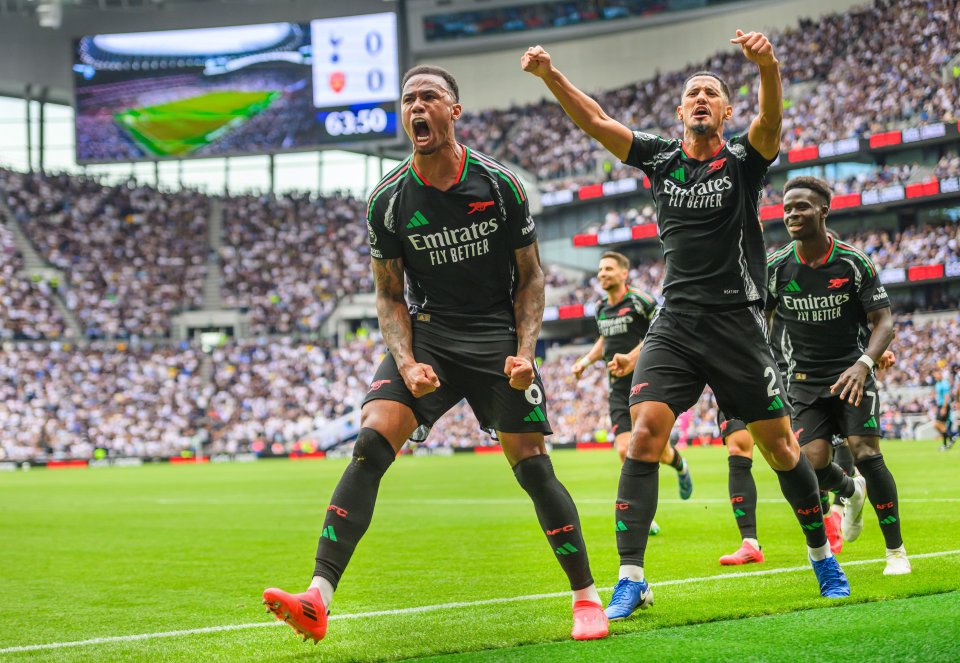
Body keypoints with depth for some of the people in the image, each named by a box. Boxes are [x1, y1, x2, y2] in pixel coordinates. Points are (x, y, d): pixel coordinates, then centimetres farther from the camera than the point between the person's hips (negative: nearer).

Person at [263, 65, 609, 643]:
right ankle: (318, 600, -24)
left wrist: (524, 352, -10)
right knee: (371, 444, -18)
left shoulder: (499, 184, -5)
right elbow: (390, 296, 5)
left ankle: (587, 597, 13)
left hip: (498, 334, -1)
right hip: (427, 333, 1)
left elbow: (531, 277, 3)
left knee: (532, 466, -6)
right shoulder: (389, 200, -2)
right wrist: (406, 362, -11)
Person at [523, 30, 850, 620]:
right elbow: (595, 120, 2)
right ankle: (631, 578, -13)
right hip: (674, 324, 2)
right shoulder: (662, 159, 9)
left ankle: (822, 554, 23)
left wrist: (767, 65, -42)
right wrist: (549, 74, -13)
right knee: (644, 435, -14)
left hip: (738, 323, -2)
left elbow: (771, 120, -22)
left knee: (780, 447, 2)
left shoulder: (745, 159, 0)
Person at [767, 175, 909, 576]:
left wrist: (864, 364, -26)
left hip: (851, 374, -2)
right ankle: (851, 490, 26)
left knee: (865, 453, -18)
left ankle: (896, 550, -3)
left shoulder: (854, 263, -9)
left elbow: (884, 320, -8)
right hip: (805, 381, 2)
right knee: (812, 464, -14)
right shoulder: (776, 268, -4)